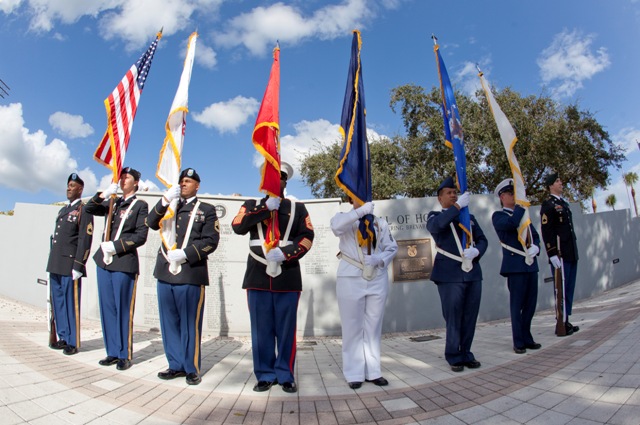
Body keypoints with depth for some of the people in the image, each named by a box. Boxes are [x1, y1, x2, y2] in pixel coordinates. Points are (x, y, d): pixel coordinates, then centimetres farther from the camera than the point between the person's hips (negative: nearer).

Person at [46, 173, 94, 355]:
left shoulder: (83, 210, -6)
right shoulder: (63, 210, 19)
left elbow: (85, 239, -13)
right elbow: (56, 236, 21)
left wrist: (78, 266, -17)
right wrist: (52, 263, 16)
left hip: (70, 266, -8)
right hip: (55, 265, 8)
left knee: (71, 303, -1)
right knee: (58, 302, 13)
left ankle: (73, 342, 8)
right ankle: (63, 337, 24)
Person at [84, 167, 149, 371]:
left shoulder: (140, 205, 0)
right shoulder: (112, 203, 17)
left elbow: (141, 236, -7)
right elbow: (88, 209, 7)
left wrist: (116, 246, -14)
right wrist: (104, 194, -6)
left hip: (124, 263, -6)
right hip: (104, 261, 6)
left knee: (123, 310, 0)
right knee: (107, 308, 9)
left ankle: (125, 355, 11)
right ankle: (113, 352, 20)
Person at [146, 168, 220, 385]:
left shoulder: (207, 210, 5)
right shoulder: (169, 207, 20)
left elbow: (210, 241, -5)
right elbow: (151, 223, 3)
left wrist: (184, 254, -16)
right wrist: (165, 200, -9)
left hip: (191, 275, -5)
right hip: (165, 273, 5)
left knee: (190, 324, 1)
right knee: (169, 322, 10)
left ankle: (192, 369, 13)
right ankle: (176, 365, 23)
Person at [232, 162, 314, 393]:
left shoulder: (298, 208, 11)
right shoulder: (252, 205, 13)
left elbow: (307, 237, 1)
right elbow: (238, 226, -5)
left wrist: (284, 253, -14)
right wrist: (266, 208, -10)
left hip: (287, 277, 0)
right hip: (258, 277, 1)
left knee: (286, 329, 5)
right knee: (261, 329, 6)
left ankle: (285, 375, 19)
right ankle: (265, 375, 20)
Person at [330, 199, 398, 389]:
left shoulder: (380, 222, 10)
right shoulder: (346, 219, 3)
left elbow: (392, 247, 7)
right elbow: (336, 226, -21)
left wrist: (378, 259, -12)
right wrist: (361, 211, -24)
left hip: (378, 280, 3)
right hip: (351, 280, -3)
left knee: (374, 327, 9)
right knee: (353, 327, 2)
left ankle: (373, 372, 19)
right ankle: (354, 374, 11)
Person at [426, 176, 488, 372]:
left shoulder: (469, 217, 19)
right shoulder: (435, 216, 6)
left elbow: (482, 240, 12)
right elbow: (434, 226, -19)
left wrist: (476, 251, -11)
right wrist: (458, 206, -16)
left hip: (473, 273, 5)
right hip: (450, 275, -4)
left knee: (470, 317, 8)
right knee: (453, 317, 0)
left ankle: (466, 354, 22)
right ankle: (454, 357, 14)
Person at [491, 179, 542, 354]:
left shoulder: (523, 214, 20)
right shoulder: (498, 216, -2)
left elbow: (535, 236, 16)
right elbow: (512, 223, -23)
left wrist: (535, 247, -5)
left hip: (531, 265, 7)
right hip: (515, 266, -6)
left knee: (530, 304, 11)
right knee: (517, 305, 0)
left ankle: (527, 338, 25)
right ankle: (519, 342, 10)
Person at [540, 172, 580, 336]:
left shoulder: (564, 203, 18)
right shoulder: (548, 205, -9)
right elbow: (546, 232, -15)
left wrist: (574, 251, 20)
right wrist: (552, 254, -20)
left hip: (571, 254, 9)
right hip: (560, 254, -9)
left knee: (569, 288, 12)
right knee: (562, 288, -4)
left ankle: (567, 321, 21)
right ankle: (561, 324, 4)